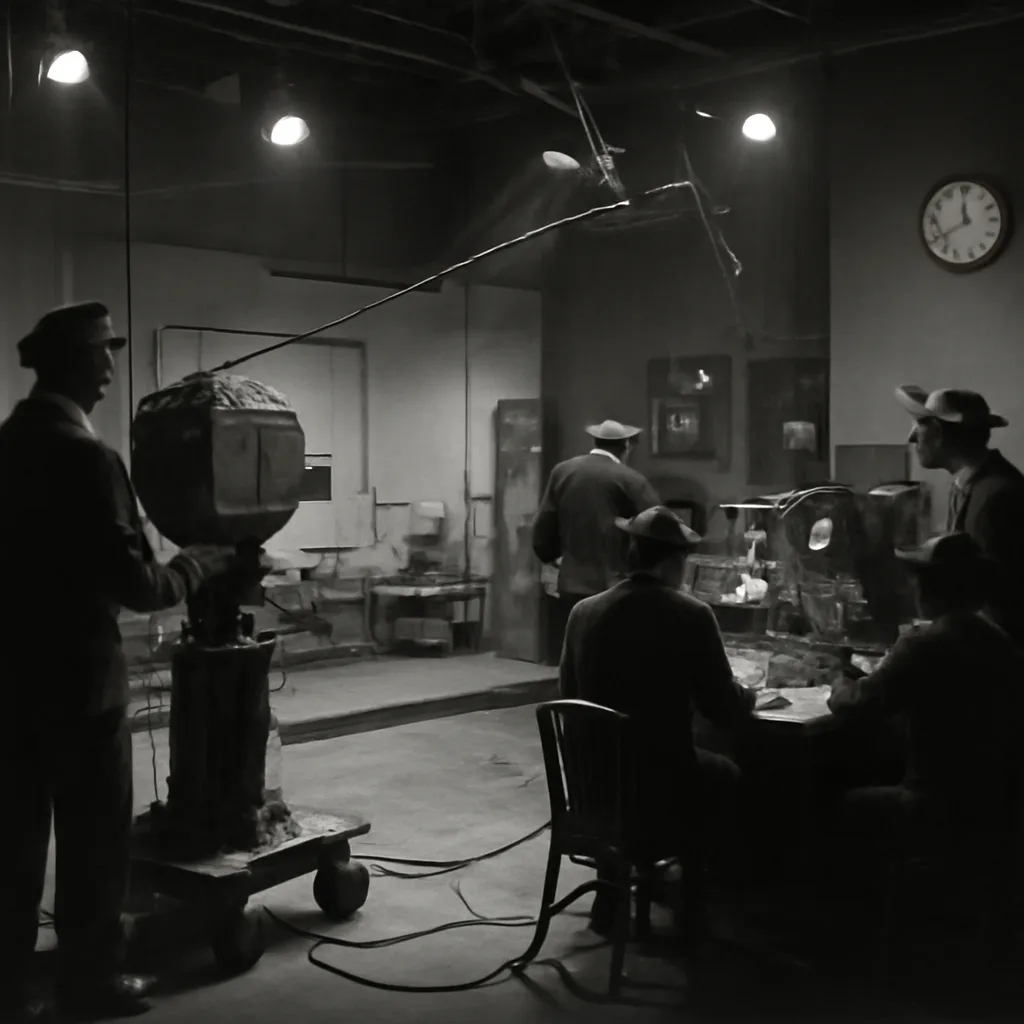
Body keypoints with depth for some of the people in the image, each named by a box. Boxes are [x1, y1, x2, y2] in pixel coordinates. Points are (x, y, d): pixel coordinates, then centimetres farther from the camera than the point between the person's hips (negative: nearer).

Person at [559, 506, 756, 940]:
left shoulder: (584, 611, -4)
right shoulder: (692, 616, -14)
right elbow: (726, 712, -8)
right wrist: (746, 693, 14)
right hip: (661, 783, -3)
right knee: (725, 775, 26)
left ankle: (612, 897, 33)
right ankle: (693, 905, 32)